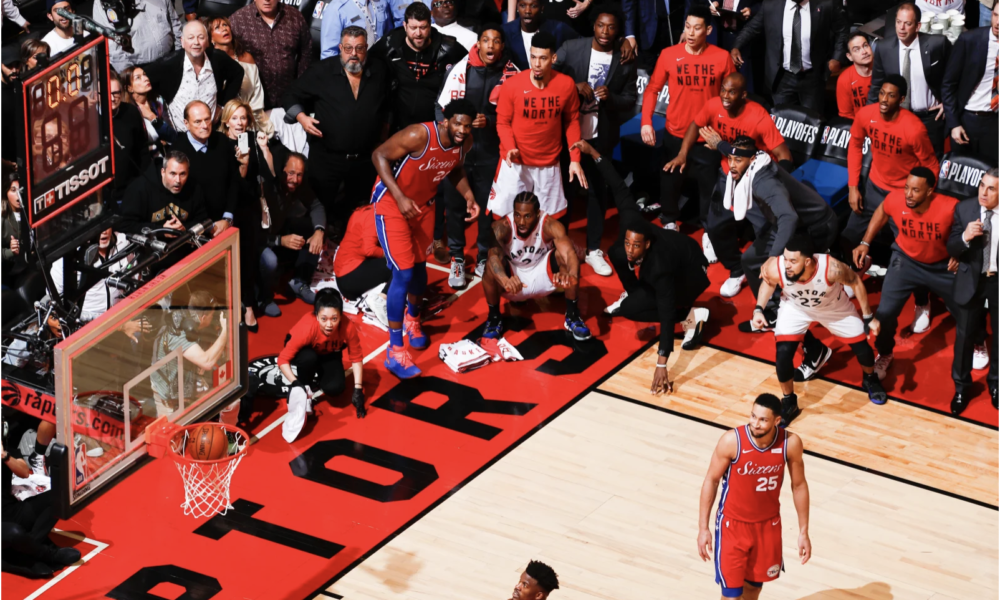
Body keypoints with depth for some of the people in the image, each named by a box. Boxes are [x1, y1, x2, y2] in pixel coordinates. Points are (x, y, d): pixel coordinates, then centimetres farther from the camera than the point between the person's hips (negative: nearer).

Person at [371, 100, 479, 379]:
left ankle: (413, 319, 51)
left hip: (422, 204, 7)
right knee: (403, 272, -14)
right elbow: (379, 155, -25)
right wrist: (400, 197, -30)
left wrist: (468, 195, -7)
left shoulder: (465, 142, -11)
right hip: (392, 202, -7)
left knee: (419, 266, 20)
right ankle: (395, 351, -9)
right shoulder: (420, 135, -32)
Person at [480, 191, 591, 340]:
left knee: (563, 254, -28)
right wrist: (505, 281, -67)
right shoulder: (502, 227, -27)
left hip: (543, 277, 1)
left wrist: (571, 275, -65)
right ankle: (494, 318, -9)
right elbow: (493, 256, -45)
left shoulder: (550, 225, -25)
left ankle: (572, 315, -11)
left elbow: (569, 253, -41)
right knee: (492, 265, -32)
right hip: (513, 283, -1)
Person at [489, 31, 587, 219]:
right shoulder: (511, 85, -16)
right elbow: (503, 122, -5)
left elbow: (572, 121, 3)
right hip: (515, 163, -2)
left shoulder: (566, 85, -10)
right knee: (506, 216, 0)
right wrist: (510, 148, -24)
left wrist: (575, 159, -1)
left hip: (549, 164, 2)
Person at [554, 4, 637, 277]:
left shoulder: (626, 60, -3)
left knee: (597, 190, 8)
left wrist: (610, 97, -20)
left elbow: (630, 101, 0)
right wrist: (575, 86, -20)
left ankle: (594, 249, 18)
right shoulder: (571, 48, -6)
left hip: (602, 135, 1)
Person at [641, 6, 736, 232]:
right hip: (675, 133, 1)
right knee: (670, 180, 14)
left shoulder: (722, 57, -8)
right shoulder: (669, 55, -8)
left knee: (709, 184, 6)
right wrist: (646, 121, -15)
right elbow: (652, 89, -3)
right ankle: (669, 223, 34)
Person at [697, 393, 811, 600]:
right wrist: (703, 528, -10)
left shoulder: (791, 443, -19)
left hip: (768, 525, 3)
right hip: (733, 524, -3)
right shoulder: (732, 441, -25)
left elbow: (799, 485, -2)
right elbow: (711, 480, -11)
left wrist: (803, 532, 1)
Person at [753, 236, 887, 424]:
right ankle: (789, 403, 12)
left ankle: (870, 379, 41)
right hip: (795, 307, 0)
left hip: (834, 307, 0)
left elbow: (855, 282, -19)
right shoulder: (775, 268, -37)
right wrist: (759, 309, -20)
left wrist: (868, 317, -12)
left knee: (862, 348, 4)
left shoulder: (831, 268, -42)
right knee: (782, 354, -14)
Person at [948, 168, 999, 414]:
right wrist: (965, 237, -27)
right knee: (964, 336, 11)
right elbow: (951, 249, -9)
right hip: (972, 282, 1)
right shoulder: (964, 208, -9)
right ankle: (962, 387, 29)